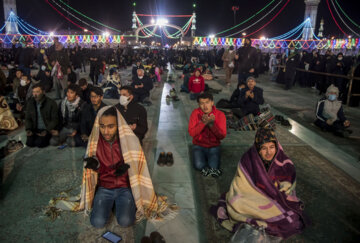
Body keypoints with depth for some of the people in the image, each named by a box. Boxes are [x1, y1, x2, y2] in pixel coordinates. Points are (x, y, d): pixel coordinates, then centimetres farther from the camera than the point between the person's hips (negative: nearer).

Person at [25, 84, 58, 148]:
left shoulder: (51, 103, -12)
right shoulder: (30, 103, 3)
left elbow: (54, 120, -10)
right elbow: (27, 118, 10)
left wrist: (47, 131, -20)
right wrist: (28, 129, -7)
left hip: (48, 129, -4)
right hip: (35, 129, 5)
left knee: (39, 143, -22)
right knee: (29, 143, -15)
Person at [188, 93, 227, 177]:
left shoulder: (220, 115, -8)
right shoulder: (195, 113, -7)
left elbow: (222, 136, -12)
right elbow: (191, 133, -14)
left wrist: (212, 124, -26)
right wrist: (203, 123, -26)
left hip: (214, 146, 0)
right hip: (199, 145, 0)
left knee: (214, 167, -21)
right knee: (199, 165, -24)